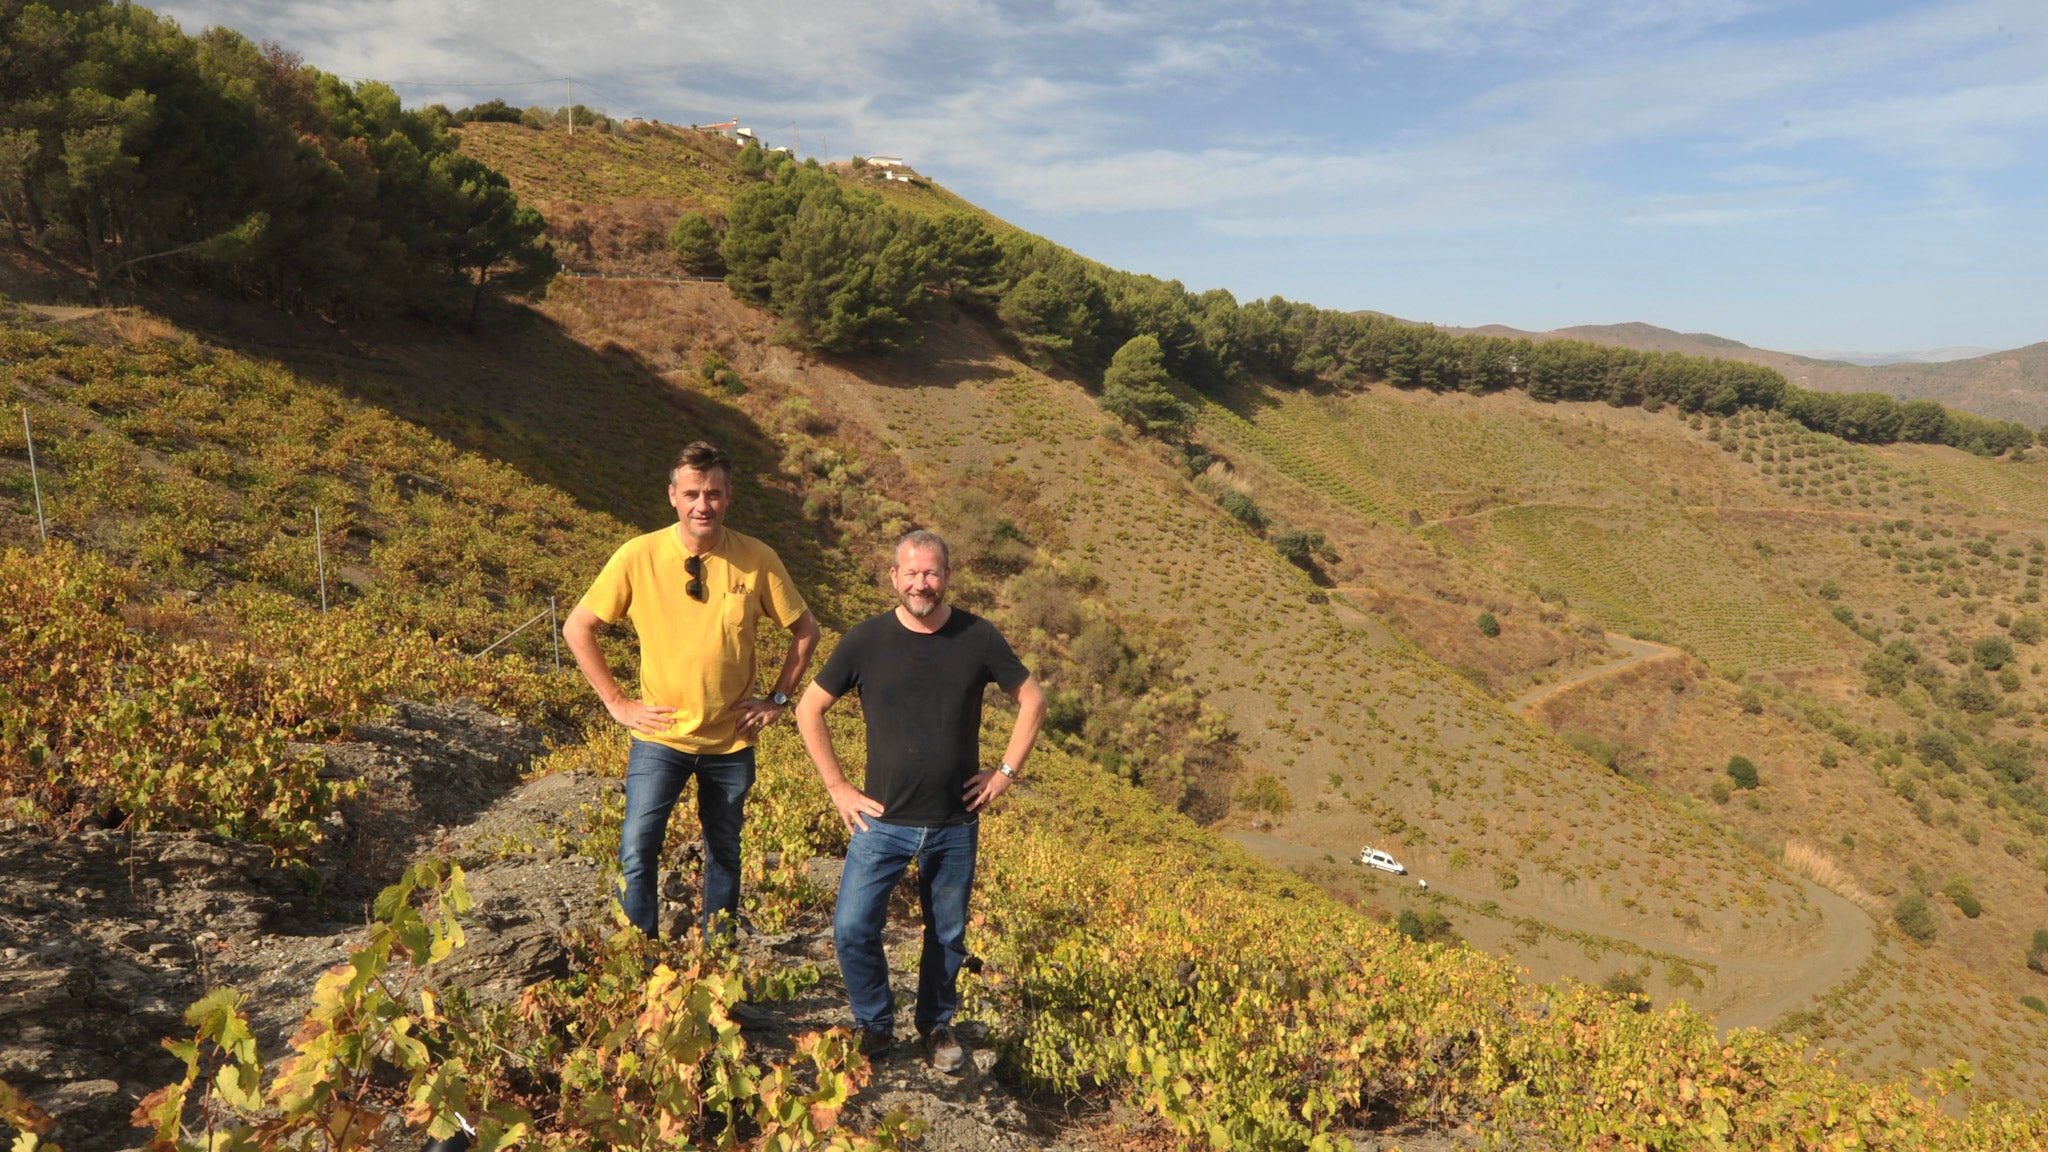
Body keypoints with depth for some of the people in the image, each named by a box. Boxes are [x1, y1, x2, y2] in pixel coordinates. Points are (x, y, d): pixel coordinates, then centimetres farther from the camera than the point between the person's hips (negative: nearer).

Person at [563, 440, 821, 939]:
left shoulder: (758, 560, -10)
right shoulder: (638, 556, -12)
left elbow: (805, 630, 4)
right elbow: (577, 629, -2)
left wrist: (778, 700, -1)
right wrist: (617, 701, -4)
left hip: (732, 739, 2)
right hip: (660, 736, -1)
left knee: (724, 856, 15)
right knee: (637, 852, -10)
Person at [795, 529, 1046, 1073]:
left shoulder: (978, 637, -5)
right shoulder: (867, 639, -7)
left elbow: (1032, 700, 8)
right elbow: (809, 708, 3)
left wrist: (1007, 771, 2)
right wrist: (837, 787, -1)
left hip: (956, 824, 1)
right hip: (883, 820, -1)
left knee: (948, 935, 13)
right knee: (852, 931, -6)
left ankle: (937, 1026, 38)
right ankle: (875, 1024, 21)